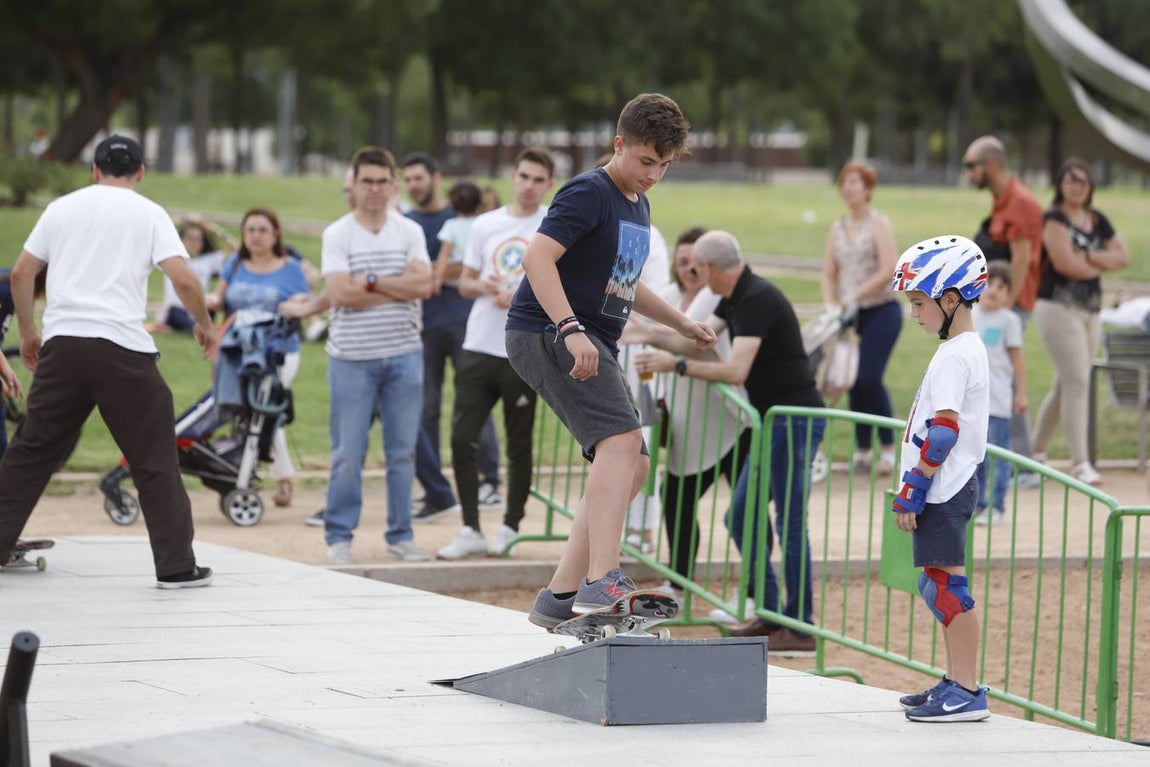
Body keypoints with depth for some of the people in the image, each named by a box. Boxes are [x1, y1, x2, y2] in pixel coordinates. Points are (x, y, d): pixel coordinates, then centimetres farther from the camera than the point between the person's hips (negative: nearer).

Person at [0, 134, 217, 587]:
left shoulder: (62, 208, 12)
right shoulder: (149, 214, 4)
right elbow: (183, 279, -6)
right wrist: (205, 325, 10)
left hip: (62, 345, 3)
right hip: (123, 348, -3)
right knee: (154, 460, 3)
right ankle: (176, 565, 3)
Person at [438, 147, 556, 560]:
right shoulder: (486, 225, 12)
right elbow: (465, 282, 17)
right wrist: (481, 286, -6)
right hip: (478, 347, 4)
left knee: (518, 445, 4)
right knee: (462, 438, -2)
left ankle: (510, 529, 16)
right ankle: (470, 531, 5)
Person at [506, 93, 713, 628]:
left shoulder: (637, 205, 19)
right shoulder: (590, 193, -11)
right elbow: (538, 257, -23)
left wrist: (681, 323, 34)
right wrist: (571, 330, -33)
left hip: (592, 346, 10)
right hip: (546, 334, -10)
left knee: (631, 468, 8)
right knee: (623, 439, -26)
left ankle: (559, 598, 12)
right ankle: (601, 580, -36)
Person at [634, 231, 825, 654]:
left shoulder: (757, 300, -18)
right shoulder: (735, 298, 12)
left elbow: (736, 370, -24)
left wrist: (675, 364, -18)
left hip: (794, 422, -10)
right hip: (776, 421, 11)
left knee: (790, 523, -7)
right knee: (741, 516, 13)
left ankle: (800, 628, -2)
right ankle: (770, 615, 18)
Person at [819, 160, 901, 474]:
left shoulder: (879, 224, -4)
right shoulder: (838, 227, 12)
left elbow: (887, 271, -13)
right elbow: (829, 273, 10)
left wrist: (854, 296, -19)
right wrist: (831, 305, -7)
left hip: (880, 310, -5)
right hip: (850, 315, 5)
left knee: (869, 378, -14)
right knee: (853, 381, 3)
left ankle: (888, 449, -4)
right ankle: (861, 451, 11)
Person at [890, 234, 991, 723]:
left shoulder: (953, 357, -16)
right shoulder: (969, 350, 16)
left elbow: (942, 432, -22)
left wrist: (912, 492, -19)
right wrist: (916, 490, 22)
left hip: (943, 490, -11)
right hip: (951, 488, 11)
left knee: (947, 584, -10)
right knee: (938, 585, 16)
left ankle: (967, 693, -11)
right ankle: (956, 682, 24)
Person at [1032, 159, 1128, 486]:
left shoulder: (1097, 220, 14)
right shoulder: (1054, 218, -6)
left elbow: (1123, 256, 7)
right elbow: (1065, 263, -17)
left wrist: (1088, 257, -9)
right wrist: (1102, 265, -1)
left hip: (1090, 310, 7)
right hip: (1059, 307, -7)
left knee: (1065, 384, 11)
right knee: (1077, 382, -12)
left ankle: (1036, 450, 24)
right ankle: (1080, 462, -11)